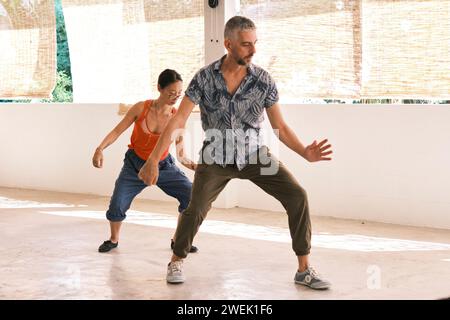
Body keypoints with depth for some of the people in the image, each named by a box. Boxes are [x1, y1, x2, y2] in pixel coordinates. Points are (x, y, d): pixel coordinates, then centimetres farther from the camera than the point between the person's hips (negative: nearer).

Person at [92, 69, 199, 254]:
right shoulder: (141, 108, -16)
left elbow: (180, 155, -9)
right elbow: (117, 131, -8)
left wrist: (194, 166, -26)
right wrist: (100, 149, -22)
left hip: (164, 167, 1)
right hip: (135, 165, -1)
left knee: (192, 196, -15)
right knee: (117, 204, -15)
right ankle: (113, 239, 17)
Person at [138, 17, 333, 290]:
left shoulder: (263, 80, -10)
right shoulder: (205, 77, -12)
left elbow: (281, 127, -5)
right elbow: (178, 121, -14)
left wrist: (306, 153, -22)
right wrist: (153, 160, -20)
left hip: (254, 154, 1)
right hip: (216, 157, -1)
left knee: (297, 196, -16)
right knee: (196, 209, -18)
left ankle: (304, 269, -4)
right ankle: (177, 261, 12)